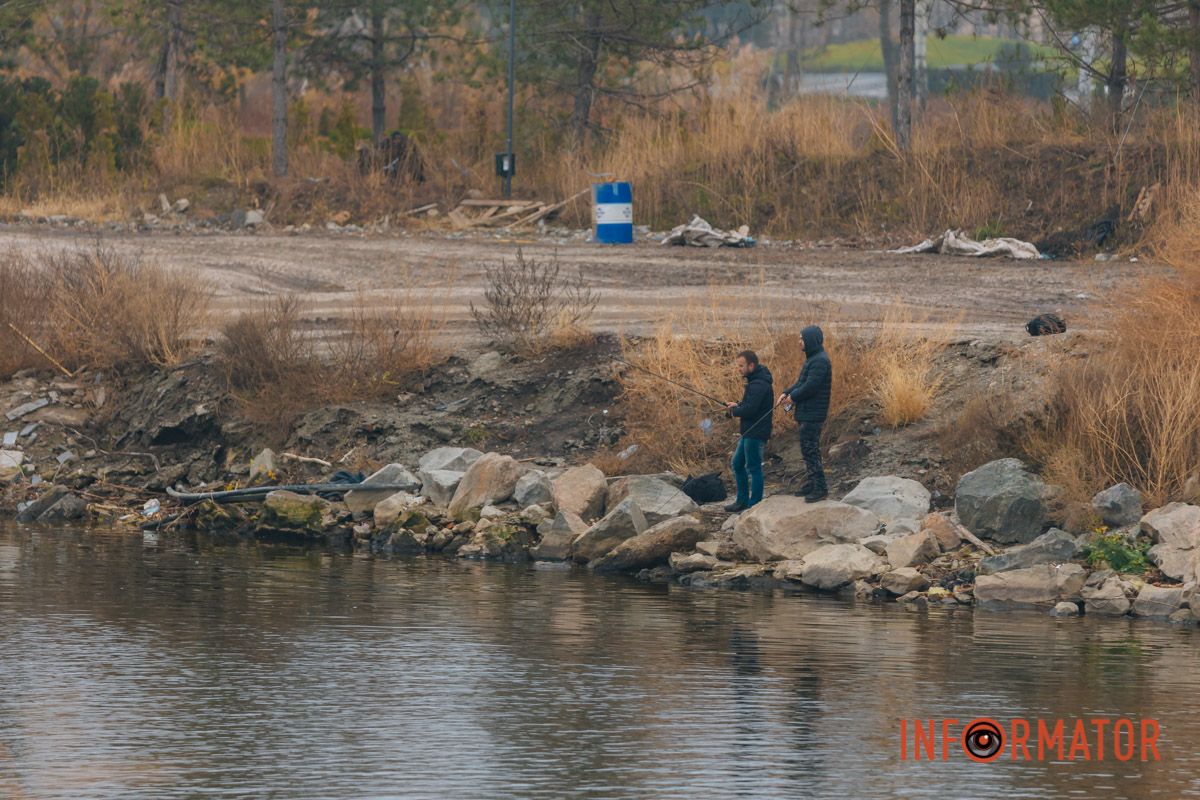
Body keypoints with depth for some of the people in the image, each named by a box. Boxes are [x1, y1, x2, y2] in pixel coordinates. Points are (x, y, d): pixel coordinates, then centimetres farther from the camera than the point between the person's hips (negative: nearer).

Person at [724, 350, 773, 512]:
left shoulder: (759, 385, -21)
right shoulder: (754, 381, 13)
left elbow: (750, 409, -28)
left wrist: (734, 411, -9)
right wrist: (737, 406, 6)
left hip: (756, 434, -11)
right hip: (749, 432, 11)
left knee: (753, 468, -4)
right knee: (738, 464, 17)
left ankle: (755, 504, 3)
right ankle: (742, 501, 25)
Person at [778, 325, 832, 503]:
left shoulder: (820, 361, -19)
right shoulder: (813, 358, 14)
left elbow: (810, 386, -23)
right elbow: (802, 381, 18)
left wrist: (792, 396, -10)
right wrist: (786, 392, 3)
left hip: (813, 414, -10)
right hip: (807, 413, 10)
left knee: (810, 448, -9)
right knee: (808, 448, 16)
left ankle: (820, 488, -7)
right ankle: (812, 484, 23)